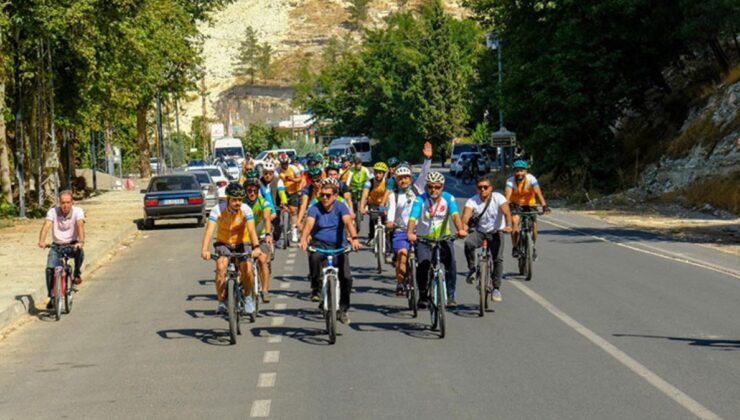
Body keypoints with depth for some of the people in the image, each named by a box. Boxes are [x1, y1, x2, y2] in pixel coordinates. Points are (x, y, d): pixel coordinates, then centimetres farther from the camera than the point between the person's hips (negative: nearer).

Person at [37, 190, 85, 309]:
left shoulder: (78, 211, -14)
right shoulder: (53, 211, -12)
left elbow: (80, 225, -30)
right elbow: (46, 226, -26)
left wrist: (81, 242, -48)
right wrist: (42, 241, -45)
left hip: (72, 245, -1)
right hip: (57, 246, 1)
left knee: (80, 253, -35)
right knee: (50, 268, -19)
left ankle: (77, 274, -5)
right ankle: (52, 297, -4)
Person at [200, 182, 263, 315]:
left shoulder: (246, 209, -19)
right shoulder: (217, 209, -21)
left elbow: (251, 230, -29)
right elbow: (209, 230, -30)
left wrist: (256, 247, -46)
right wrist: (204, 250, -45)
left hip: (241, 244, 0)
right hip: (223, 244, 0)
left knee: (247, 268, -22)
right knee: (221, 266, -27)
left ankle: (248, 298, 6)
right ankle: (221, 302, -14)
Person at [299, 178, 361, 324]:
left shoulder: (341, 207, -5)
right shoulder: (315, 208, -5)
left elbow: (348, 222, -22)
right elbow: (309, 224, -21)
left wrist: (354, 238, -40)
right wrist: (303, 240, -41)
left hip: (338, 245, 1)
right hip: (320, 243, 0)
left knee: (346, 277, -13)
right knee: (314, 257, -36)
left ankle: (343, 309, 5)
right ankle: (316, 288, -17)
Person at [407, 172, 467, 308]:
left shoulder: (448, 198, -6)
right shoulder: (420, 199, -11)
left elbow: (455, 215, -20)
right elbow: (412, 217, -23)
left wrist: (460, 229, -40)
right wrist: (410, 233, -43)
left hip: (443, 238, 1)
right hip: (423, 239, -1)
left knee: (451, 263, -20)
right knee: (423, 264, -21)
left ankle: (450, 296, -7)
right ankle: (423, 296, -2)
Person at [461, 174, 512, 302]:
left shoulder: (498, 198, -14)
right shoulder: (472, 201, -11)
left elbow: (506, 211, -29)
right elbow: (466, 216, -25)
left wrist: (508, 226, -49)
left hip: (496, 232, -1)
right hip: (479, 232, 1)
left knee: (498, 259, -16)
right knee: (468, 243, -31)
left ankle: (496, 288, -2)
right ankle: (472, 269, -9)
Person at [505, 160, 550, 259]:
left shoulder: (531, 179, -22)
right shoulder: (510, 181, -20)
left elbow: (538, 193, -32)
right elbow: (508, 195, -34)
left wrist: (544, 206, -46)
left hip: (530, 204, 0)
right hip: (516, 205, 0)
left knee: (533, 225, -14)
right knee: (515, 221, -26)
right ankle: (515, 248, -15)